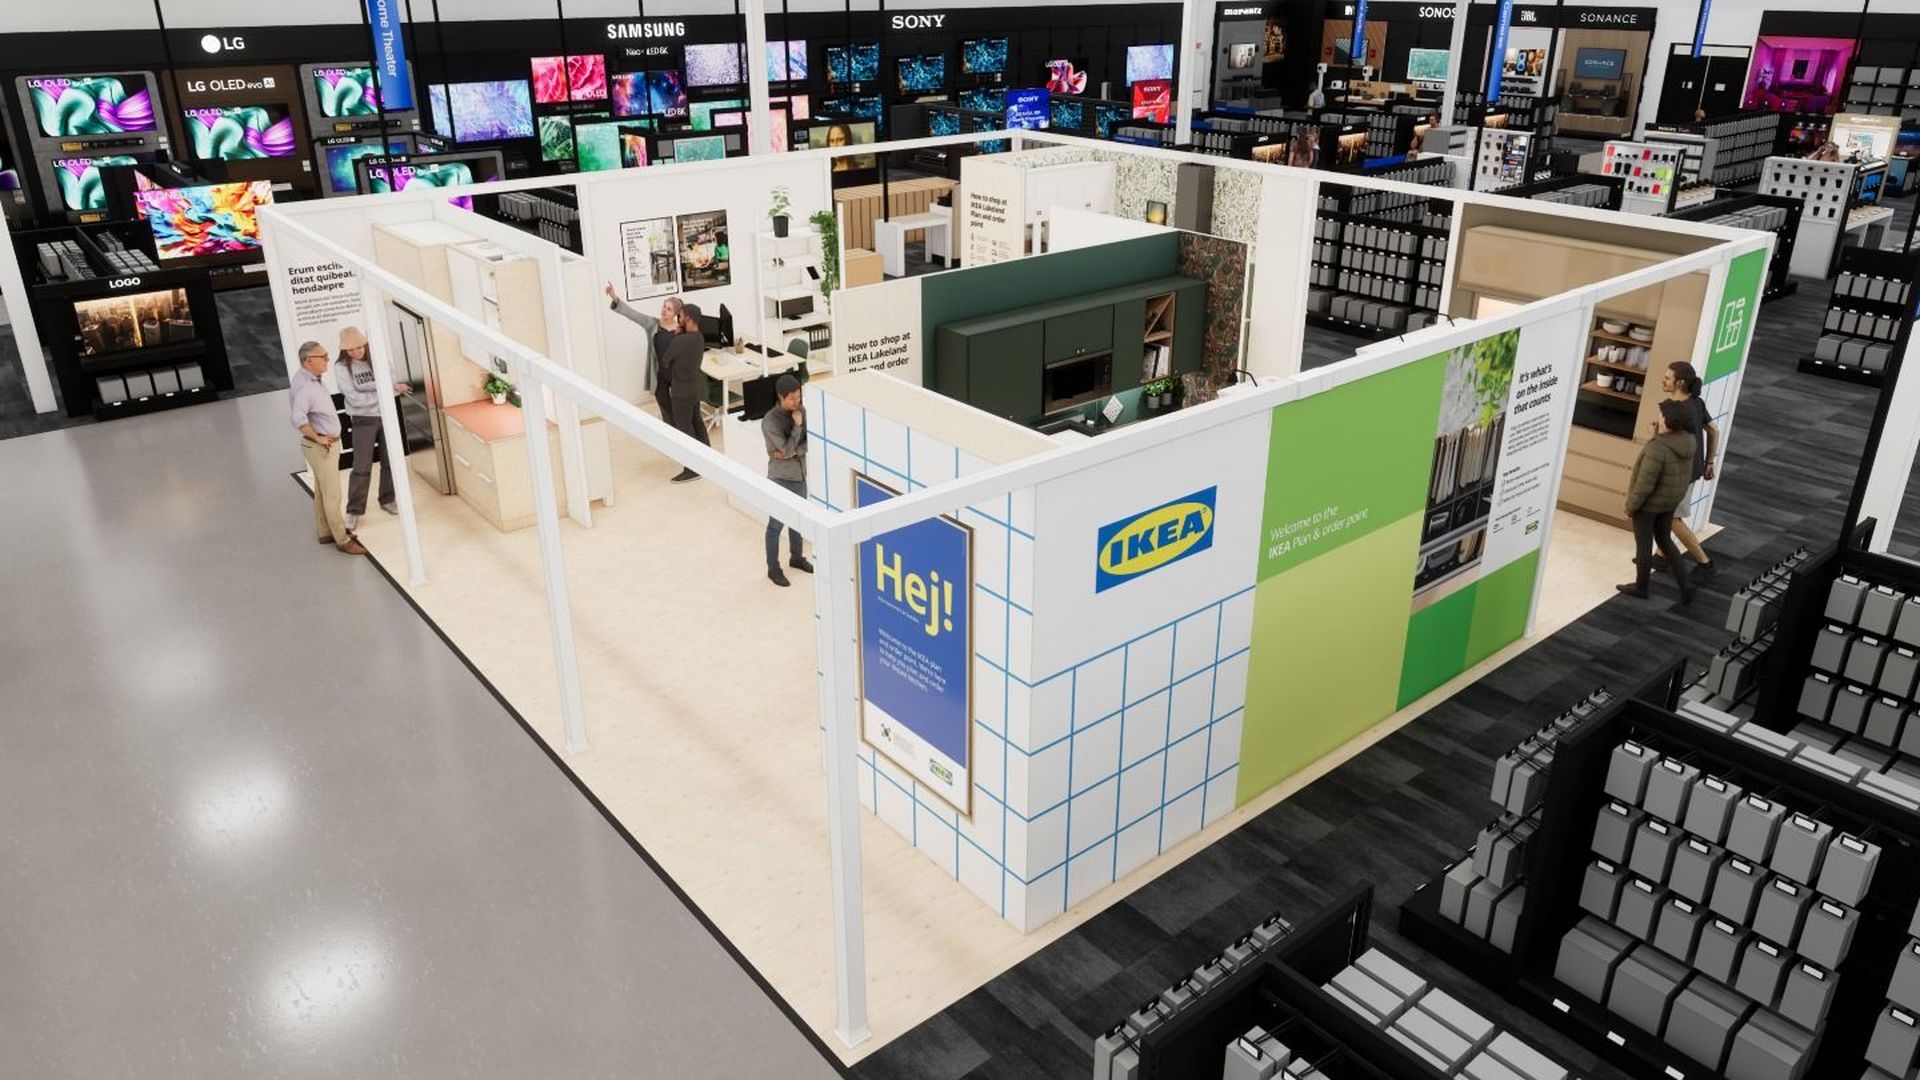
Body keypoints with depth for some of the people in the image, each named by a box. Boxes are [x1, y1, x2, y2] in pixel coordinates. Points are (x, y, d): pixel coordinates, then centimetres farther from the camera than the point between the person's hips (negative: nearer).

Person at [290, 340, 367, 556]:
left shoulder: (311, 379, 5)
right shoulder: (305, 386, -26)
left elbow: (291, 393, 28)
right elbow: (299, 418, -41)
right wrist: (317, 438, -25)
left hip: (329, 444, 10)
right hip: (321, 447, -10)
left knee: (322, 492, 19)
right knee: (332, 496, -3)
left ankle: (325, 532, 31)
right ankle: (343, 540, 3)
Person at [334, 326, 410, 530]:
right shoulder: (341, 368, -10)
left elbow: (388, 381, -3)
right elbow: (355, 399, -17)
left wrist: (369, 385, -21)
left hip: (386, 415, 4)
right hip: (363, 420, -4)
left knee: (390, 461, 11)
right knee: (362, 468, -3)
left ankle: (387, 500, 29)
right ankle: (354, 511, 5)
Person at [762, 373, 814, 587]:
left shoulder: (802, 410, -3)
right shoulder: (770, 421, -23)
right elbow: (787, 449, -24)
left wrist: (794, 452, -19)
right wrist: (797, 425, -21)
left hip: (800, 474, 7)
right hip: (781, 478, -6)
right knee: (776, 524, 5)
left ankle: (796, 557, 41)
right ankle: (773, 569, 18)